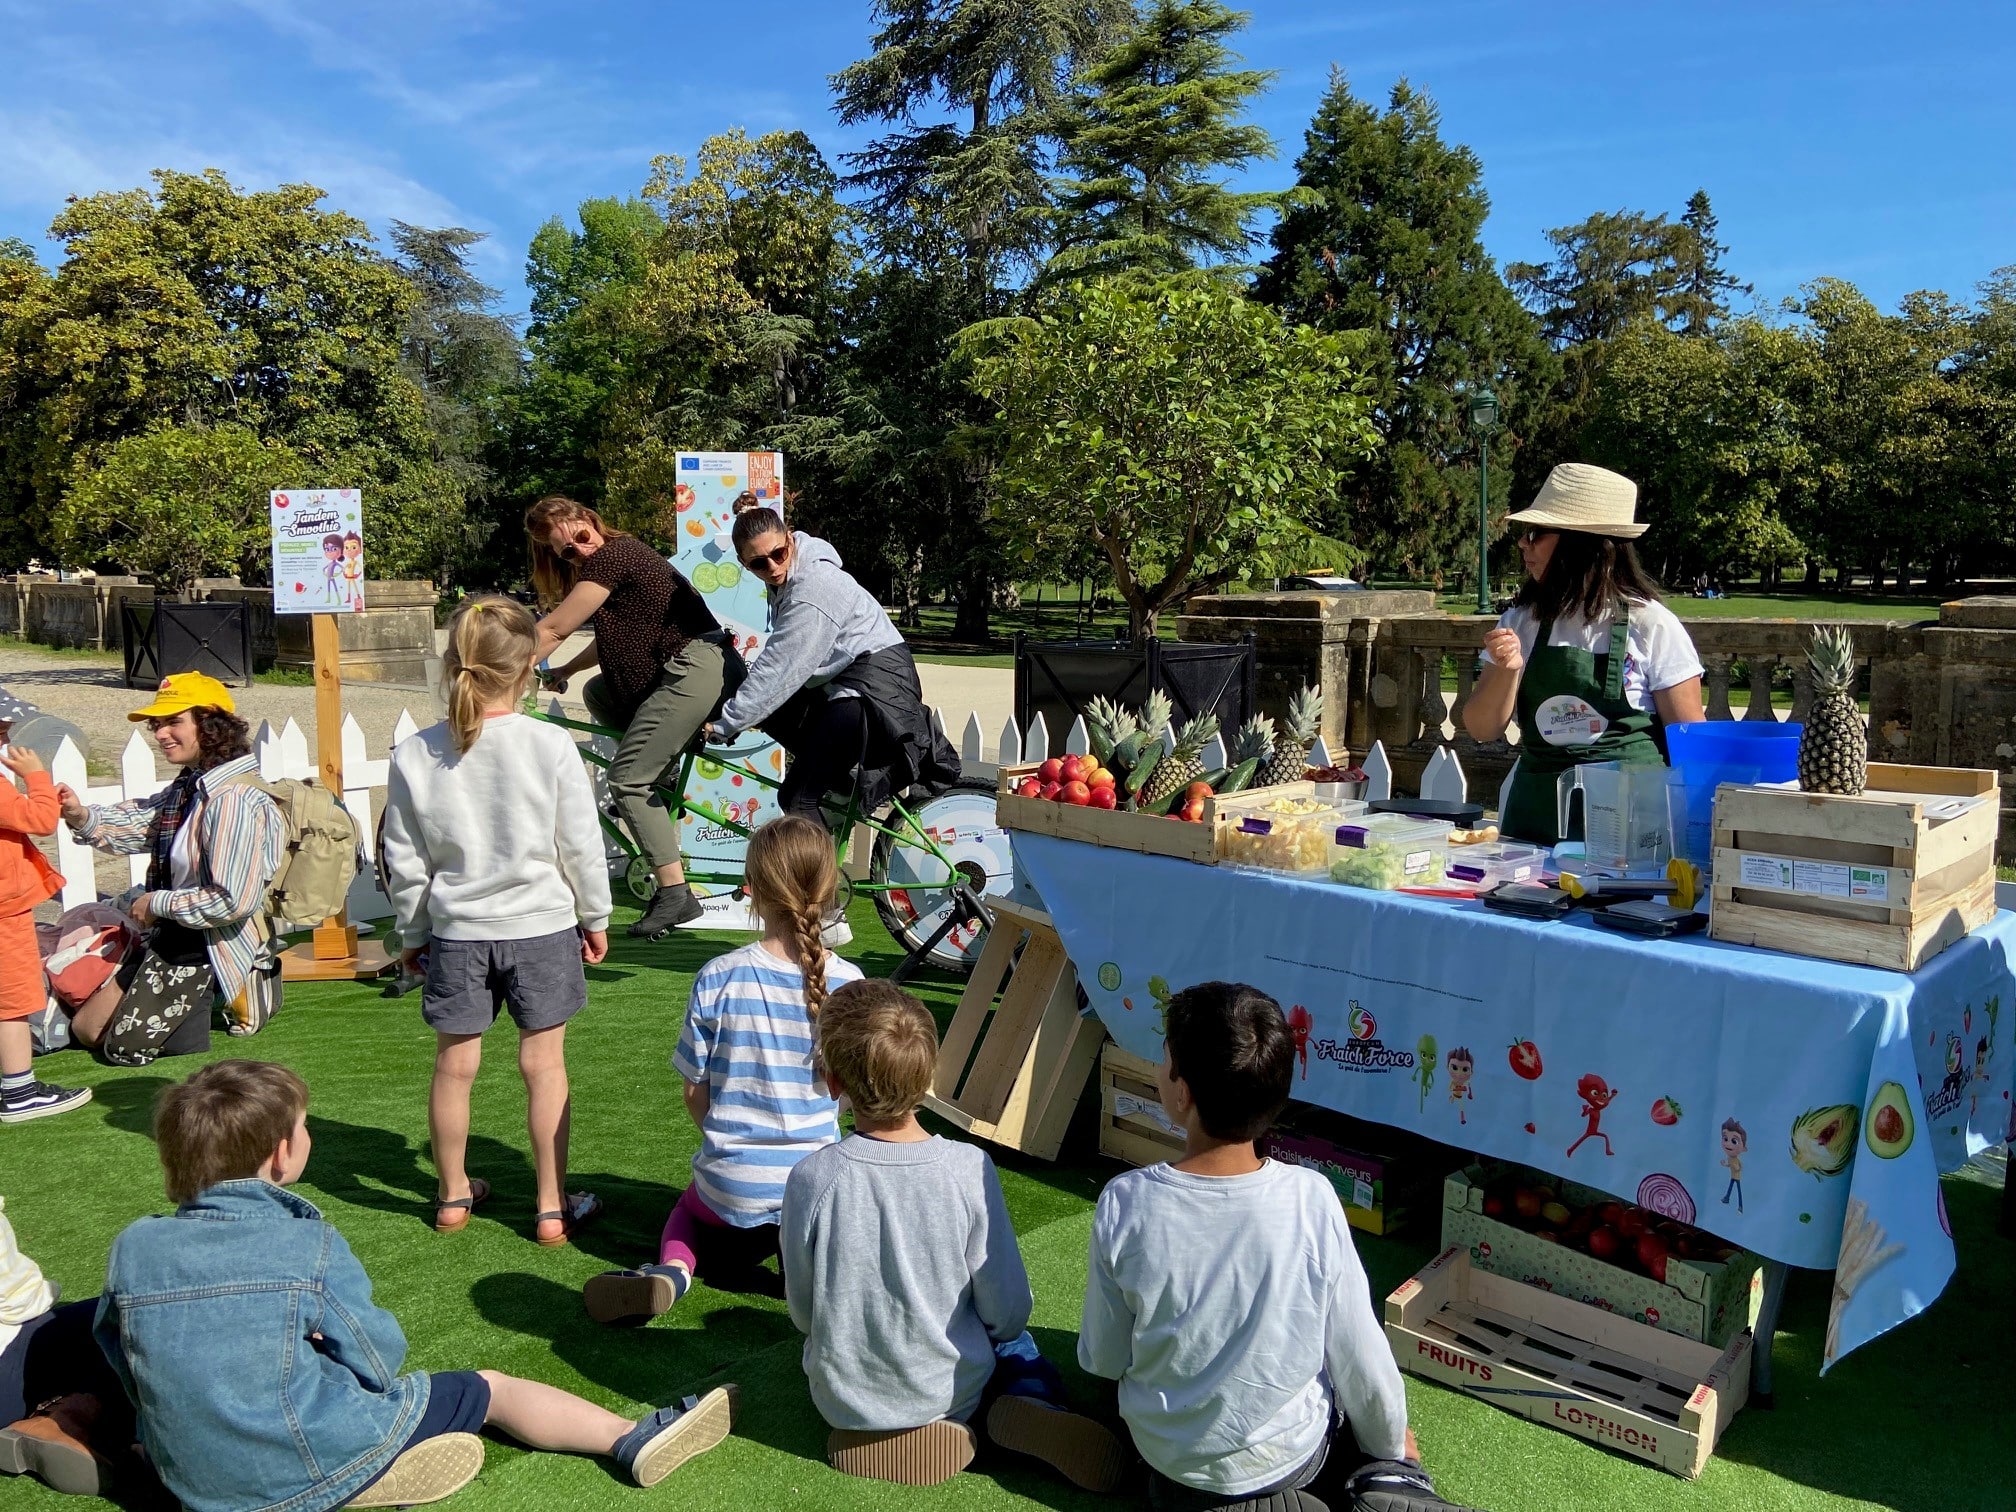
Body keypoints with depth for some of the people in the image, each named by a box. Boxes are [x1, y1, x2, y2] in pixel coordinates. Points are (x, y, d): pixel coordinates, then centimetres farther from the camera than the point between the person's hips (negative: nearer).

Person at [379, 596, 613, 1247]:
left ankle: (453, 1194, 31)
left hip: (455, 932, 2)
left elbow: (405, 861, 1)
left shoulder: (414, 754, -7)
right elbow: (581, 844, -7)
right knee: (543, 1062, 8)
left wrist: (412, 933, 14)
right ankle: (553, 1206, 16)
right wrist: (594, 916, 7)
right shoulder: (551, 745, -13)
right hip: (542, 925, -2)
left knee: (454, 1063, 14)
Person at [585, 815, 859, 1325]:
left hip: (730, 1187, 0)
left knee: (689, 1204, 35)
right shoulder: (848, 982, -12)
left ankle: (671, 1269, 3)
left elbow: (694, 1093, -5)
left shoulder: (716, 979, -14)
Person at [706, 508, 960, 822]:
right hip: (841, 680, 10)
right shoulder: (789, 577, 6)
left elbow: (778, 671, -24)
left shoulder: (812, 590, -23)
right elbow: (777, 662, 11)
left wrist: (722, 726, -20)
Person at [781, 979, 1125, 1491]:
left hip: (845, 1402, 2)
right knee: (1014, 1337, 30)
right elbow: (1007, 1310, -13)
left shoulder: (811, 1179, -22)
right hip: (953, 1391, -2)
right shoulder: (970, 1169, -22)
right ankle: (1036, 1405, 0)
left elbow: (803, 1312, -8)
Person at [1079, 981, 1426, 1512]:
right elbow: (1361, 1359, -13)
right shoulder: (1312, 1199, -25)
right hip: (1291, 1455, 0)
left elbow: (1103, 1361, -11)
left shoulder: (1124, 1204, -25)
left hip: (1168, 1453, 0)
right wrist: (1392, 1446, 8)